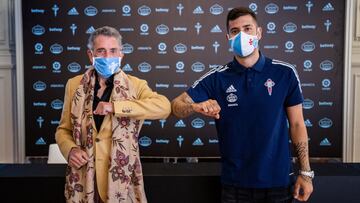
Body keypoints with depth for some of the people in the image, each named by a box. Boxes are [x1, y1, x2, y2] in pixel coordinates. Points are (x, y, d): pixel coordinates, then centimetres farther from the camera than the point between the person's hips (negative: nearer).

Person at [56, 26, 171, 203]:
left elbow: (164, 107, -22)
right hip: (83, 179, 2)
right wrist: (70, 150, -10)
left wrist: (115, 107, -24)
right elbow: (63, 129, 11)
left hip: (122, 177, -2)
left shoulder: (135, 85, -4)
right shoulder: (74, 85, 4)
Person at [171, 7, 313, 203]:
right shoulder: (216, 78, -3)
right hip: (234, 183, 1)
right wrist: (196, 107, -27)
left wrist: (305, 173, -1)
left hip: (277, 181, 0)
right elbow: (176, 105, -5)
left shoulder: (285, 73, -4)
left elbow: (297, 124, 1)